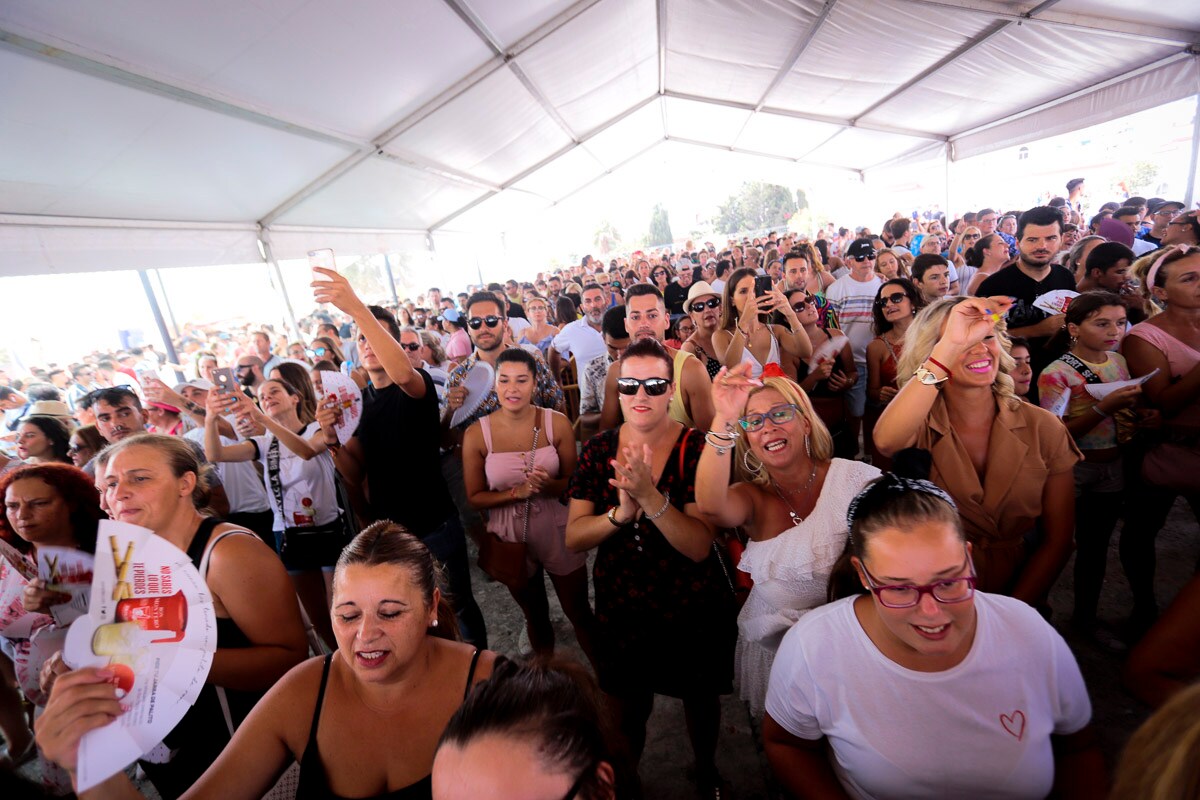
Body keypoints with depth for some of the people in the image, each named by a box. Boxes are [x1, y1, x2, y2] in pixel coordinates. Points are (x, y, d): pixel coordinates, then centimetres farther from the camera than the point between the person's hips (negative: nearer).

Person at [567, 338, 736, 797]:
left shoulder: (694, 448, -17)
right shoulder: (598, 450, -8)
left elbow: (699, 546, -24)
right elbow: (573, 538, -12)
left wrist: (650, 496, -38)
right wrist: (621, 512, -30)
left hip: (692, 611, -1)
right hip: (620, 609, 2)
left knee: (700, 700, 25)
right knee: (623, 713, 20)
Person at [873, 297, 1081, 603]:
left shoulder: (1042, 427, -2)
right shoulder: (919, 424, -8)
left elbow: (1058, 540, 2)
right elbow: (886, 441, -33)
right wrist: (951, 346, -33)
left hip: (1019, 592, 1)